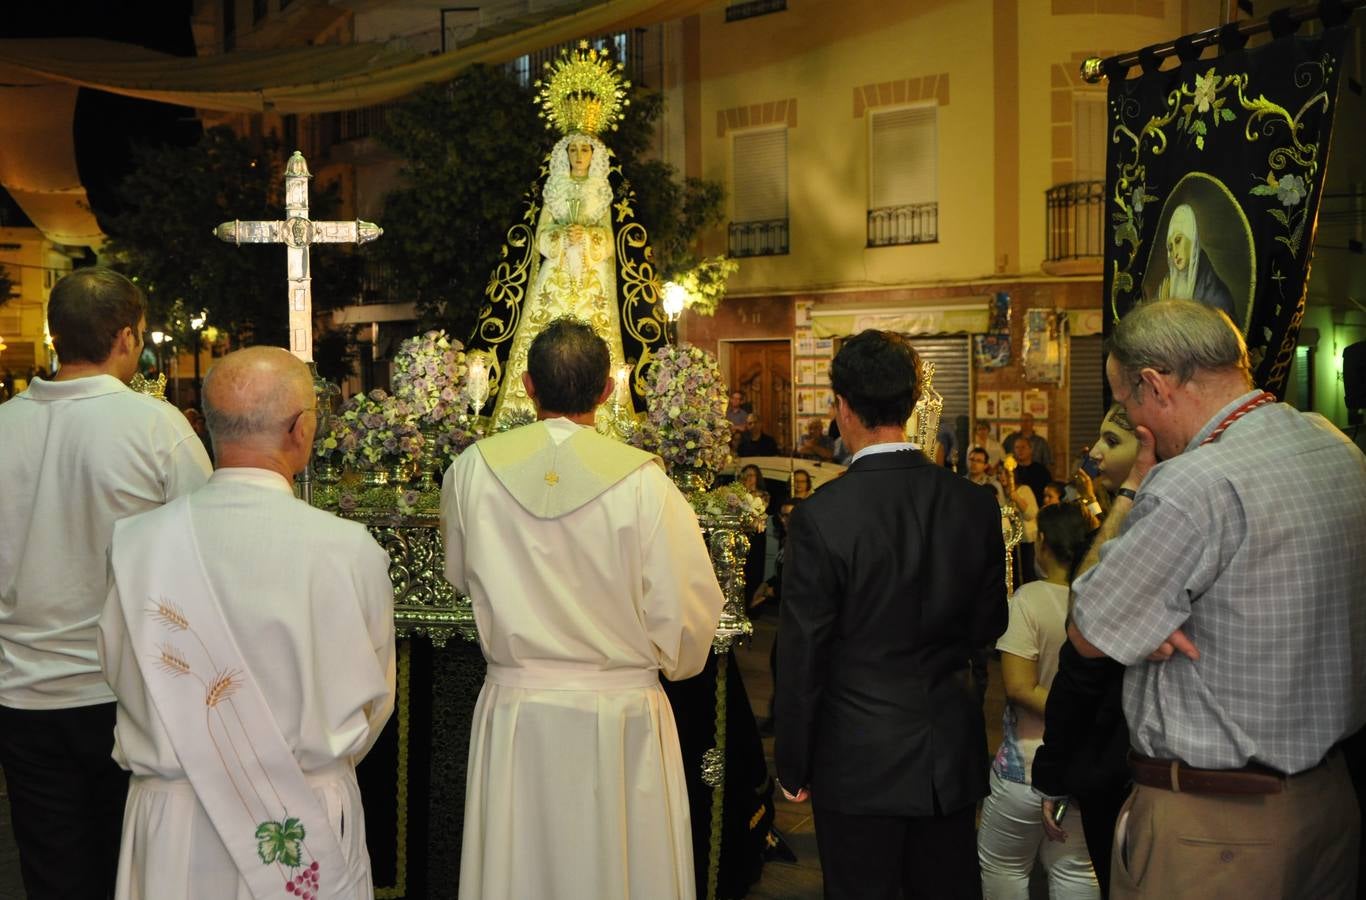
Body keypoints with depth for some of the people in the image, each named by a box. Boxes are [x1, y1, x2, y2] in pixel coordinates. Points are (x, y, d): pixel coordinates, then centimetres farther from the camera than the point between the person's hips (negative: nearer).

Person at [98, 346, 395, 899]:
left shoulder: (135, 542, -13)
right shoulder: (349, 550, -19)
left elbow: (120, 675, 0)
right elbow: (373, 699, -6)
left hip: (171, 834, 2)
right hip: (310, 828, -2)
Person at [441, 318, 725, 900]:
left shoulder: (472, 470, -5)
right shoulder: (643, 481, -14)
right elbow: (689, 611, -11)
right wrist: (665, 663, 11)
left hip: (514, 712, 2)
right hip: (621, 718, -2)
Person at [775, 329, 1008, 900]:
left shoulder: (819, 517, -18)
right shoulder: (975, 504, -6)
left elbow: (802, 658, -13)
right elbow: (989, 624, 6)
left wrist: (793, 768, -2)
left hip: (858, 765, -4)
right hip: (953, 755, 4)